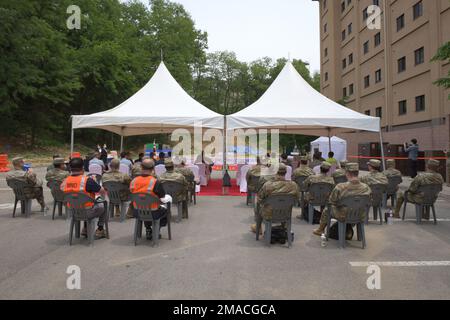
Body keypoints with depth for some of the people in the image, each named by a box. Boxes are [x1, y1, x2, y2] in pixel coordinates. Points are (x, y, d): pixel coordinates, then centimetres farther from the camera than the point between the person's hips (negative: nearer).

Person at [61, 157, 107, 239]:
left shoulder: (65, 181, -8)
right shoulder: (87, 180, -22)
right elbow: (103, 192, -13)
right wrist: (103, 196, 12)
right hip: (87, 212, -6)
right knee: (103, 206, 21)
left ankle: (85, 229, 34)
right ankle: (100, 230, 24)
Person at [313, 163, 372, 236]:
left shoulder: (340, 187, -28)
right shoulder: (366, 188, -18)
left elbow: (331, 201, -14)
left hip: (343, 217, -3)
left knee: (326, 210, 28)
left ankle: (320, 230, 50)